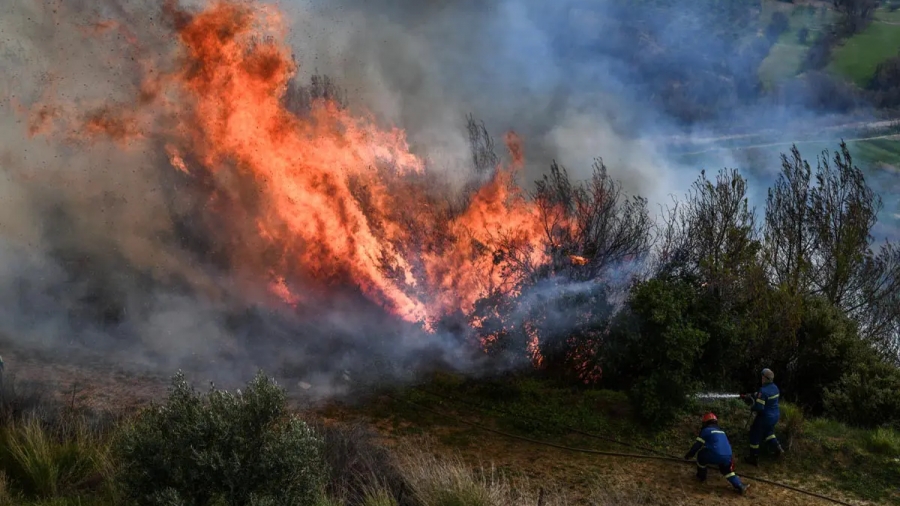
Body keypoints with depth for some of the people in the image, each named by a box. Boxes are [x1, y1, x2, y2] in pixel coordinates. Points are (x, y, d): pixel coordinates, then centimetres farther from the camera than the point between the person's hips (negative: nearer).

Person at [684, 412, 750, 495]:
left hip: (714, 457, -5)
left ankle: (701, 476, 32)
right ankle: (739, 486, 10)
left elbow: (697, 445, 8)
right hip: (727, 457, 5)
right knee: (727, 470, 30)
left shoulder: (706, 430, 9)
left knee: (701, 454, 22)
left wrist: (689, 455, 21)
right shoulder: (722, 432, 28)